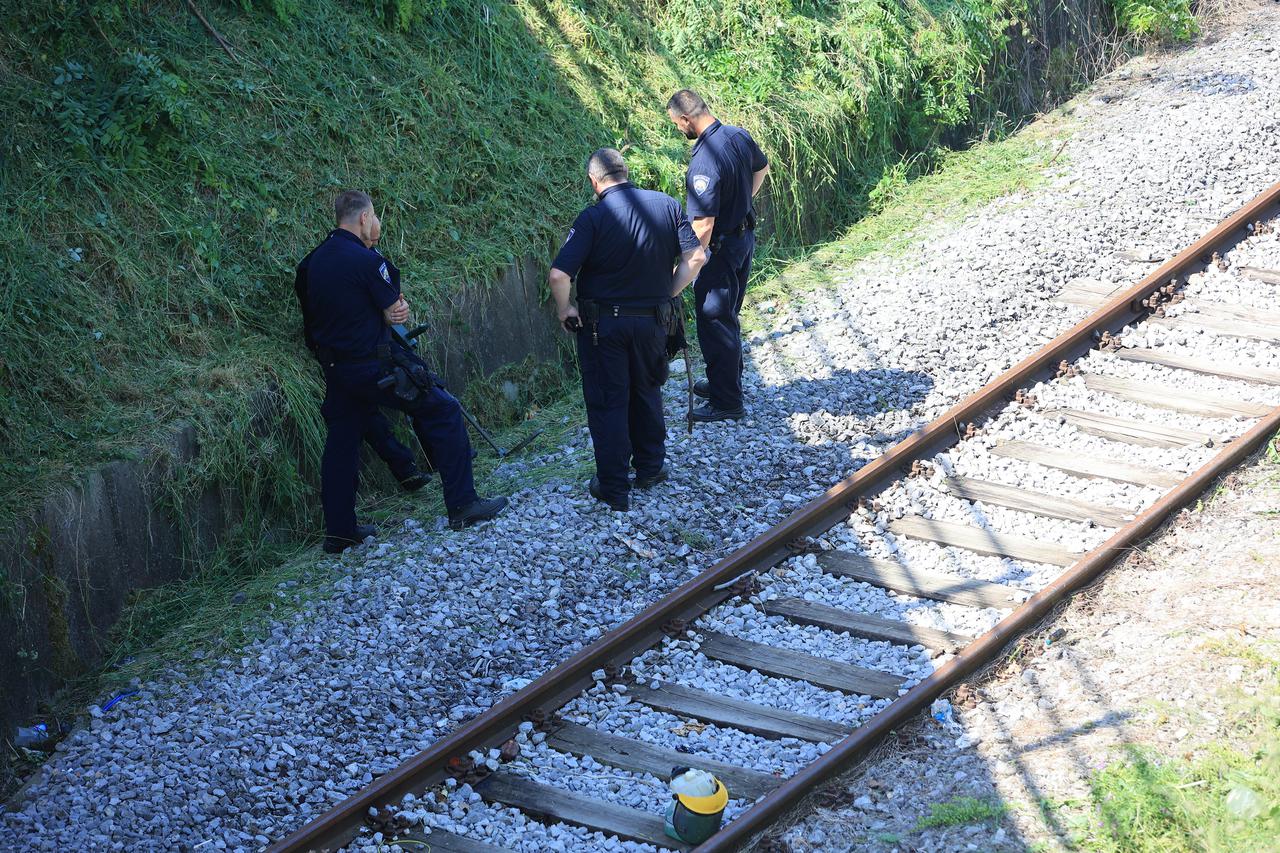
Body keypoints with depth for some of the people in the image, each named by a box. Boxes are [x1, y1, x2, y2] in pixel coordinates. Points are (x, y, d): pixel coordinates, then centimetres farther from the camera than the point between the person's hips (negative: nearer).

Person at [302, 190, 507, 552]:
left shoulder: (317, 259, 9)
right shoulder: (365, 260, -17)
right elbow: (392, 314, -9)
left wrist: (395, 308, 0)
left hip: (335, 368, 8)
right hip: (373, 365, -8)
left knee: (341, 442, 14)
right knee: (443, 413, 3)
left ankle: (339, 530, 17)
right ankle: (462, 505, 3)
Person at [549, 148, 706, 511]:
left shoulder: (593, 217, -16)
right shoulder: (667, 205, -4)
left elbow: (559, 275, -23)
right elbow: (695, 257, -4)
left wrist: (564, 309, -5)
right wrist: (669, 293, 6)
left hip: (602, 324, -4)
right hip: (653, 320, 4)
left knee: (608, 403, 7)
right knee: (647, 393, 23)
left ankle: (614, 489, 11)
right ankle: (650, 468, 34)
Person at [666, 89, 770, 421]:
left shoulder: (704, 163, -30)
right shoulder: (739, 136, -3)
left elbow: (703, 226, -30)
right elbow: (762, 168, 19)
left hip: (721, 248, -9)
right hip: (745, 237, 9)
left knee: (714, 322, 3)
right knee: (728, 316, 23)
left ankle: (726, 402, 10)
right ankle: (727, 381, 39)